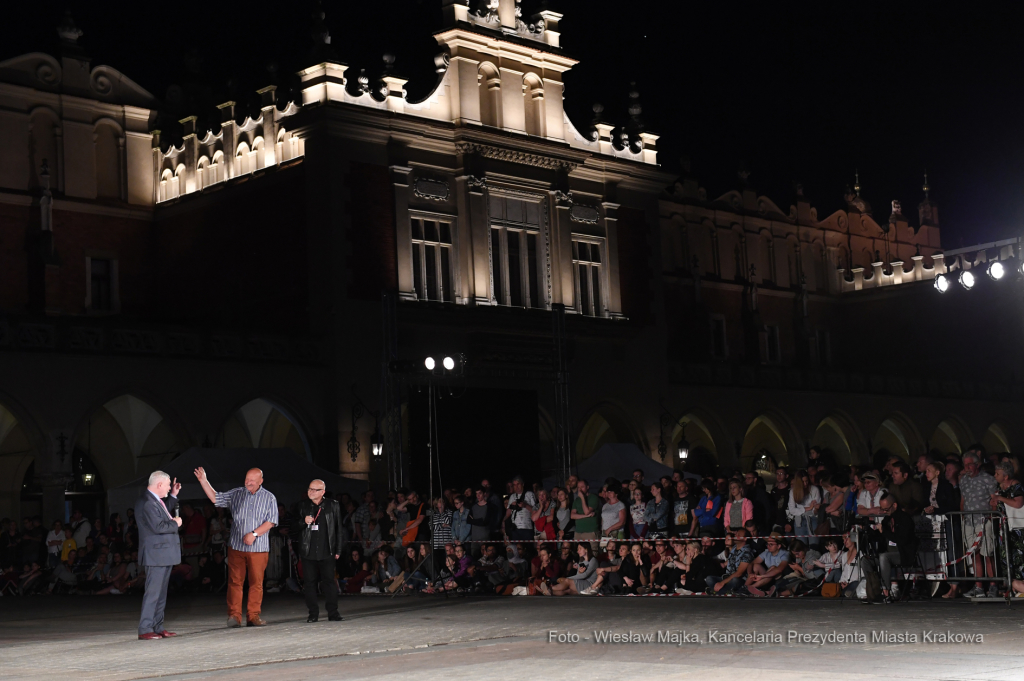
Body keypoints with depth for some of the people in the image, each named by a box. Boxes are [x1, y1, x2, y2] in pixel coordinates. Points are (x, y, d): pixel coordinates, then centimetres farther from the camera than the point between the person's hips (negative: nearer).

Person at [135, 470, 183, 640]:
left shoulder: (155, 500, 14)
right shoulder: (147, 502, -18)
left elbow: (165, 518, 26)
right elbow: (158, 527, -25)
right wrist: (175, 524, -10)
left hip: (165, 554, 11)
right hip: (156, 554, -11)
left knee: (161, 592, 14)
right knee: (153, 591, -8)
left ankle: (158, 628, 19)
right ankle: (145, 629, -5)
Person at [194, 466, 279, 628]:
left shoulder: (269, 498, 4)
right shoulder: (236, 494, 10)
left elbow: (271, 521, -2)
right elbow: (215, 498, 9)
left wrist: (254, 533, -12)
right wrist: (203, 481, -2)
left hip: (258, 547, -1)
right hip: (236, 546, 1)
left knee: (256, 582, 1)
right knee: (235, 581, -2)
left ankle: (253, 616, 7)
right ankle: (234, 616, 2)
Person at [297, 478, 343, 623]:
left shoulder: (332, 506, 5)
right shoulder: (303, 506, 9)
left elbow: (338, 529, 7)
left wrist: (338, 550, 3)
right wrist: (304, 522, -10)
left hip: (326, 552, -2)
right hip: (308, 551, 2)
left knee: (329, 581, -1)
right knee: (309, 582, 3)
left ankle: (333, 612, 6)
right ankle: (313, 613, 11)